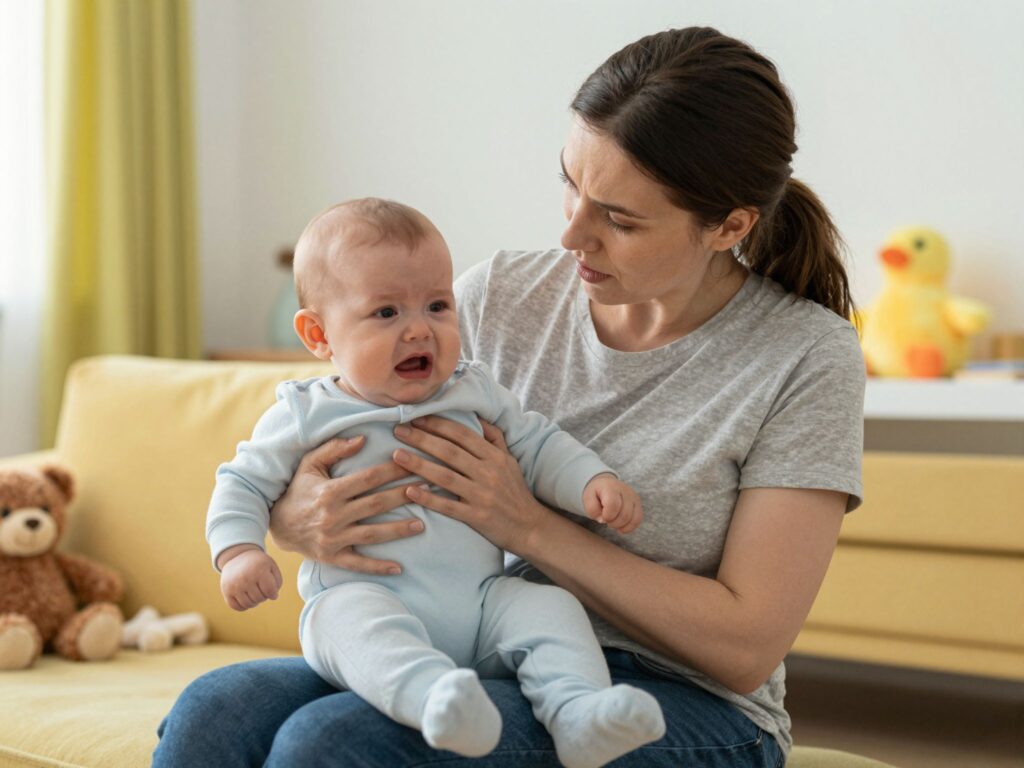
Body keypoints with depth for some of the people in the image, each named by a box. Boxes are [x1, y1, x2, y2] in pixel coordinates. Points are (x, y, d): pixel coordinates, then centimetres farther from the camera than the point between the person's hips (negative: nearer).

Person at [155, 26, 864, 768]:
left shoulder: (808, 358, -8)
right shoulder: (500, 295, 3)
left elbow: (746, 647, -12)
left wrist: (528, 525, -18)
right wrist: (302, 518, -17)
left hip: (688, 708, -4)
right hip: (482, 663, 5)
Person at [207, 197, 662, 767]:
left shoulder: (475, 393, 12)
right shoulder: (305, 415, 4)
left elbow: (539, 447, 17)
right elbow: (245, 482, 11)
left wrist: (596, 483, -2)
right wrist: (239, 551, -8)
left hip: (480, 606, 4)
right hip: (365, 597, -4)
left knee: (550, 606, -19)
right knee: (354, 615, -36)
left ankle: (578, 713, -35)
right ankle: (432, 695, -61)